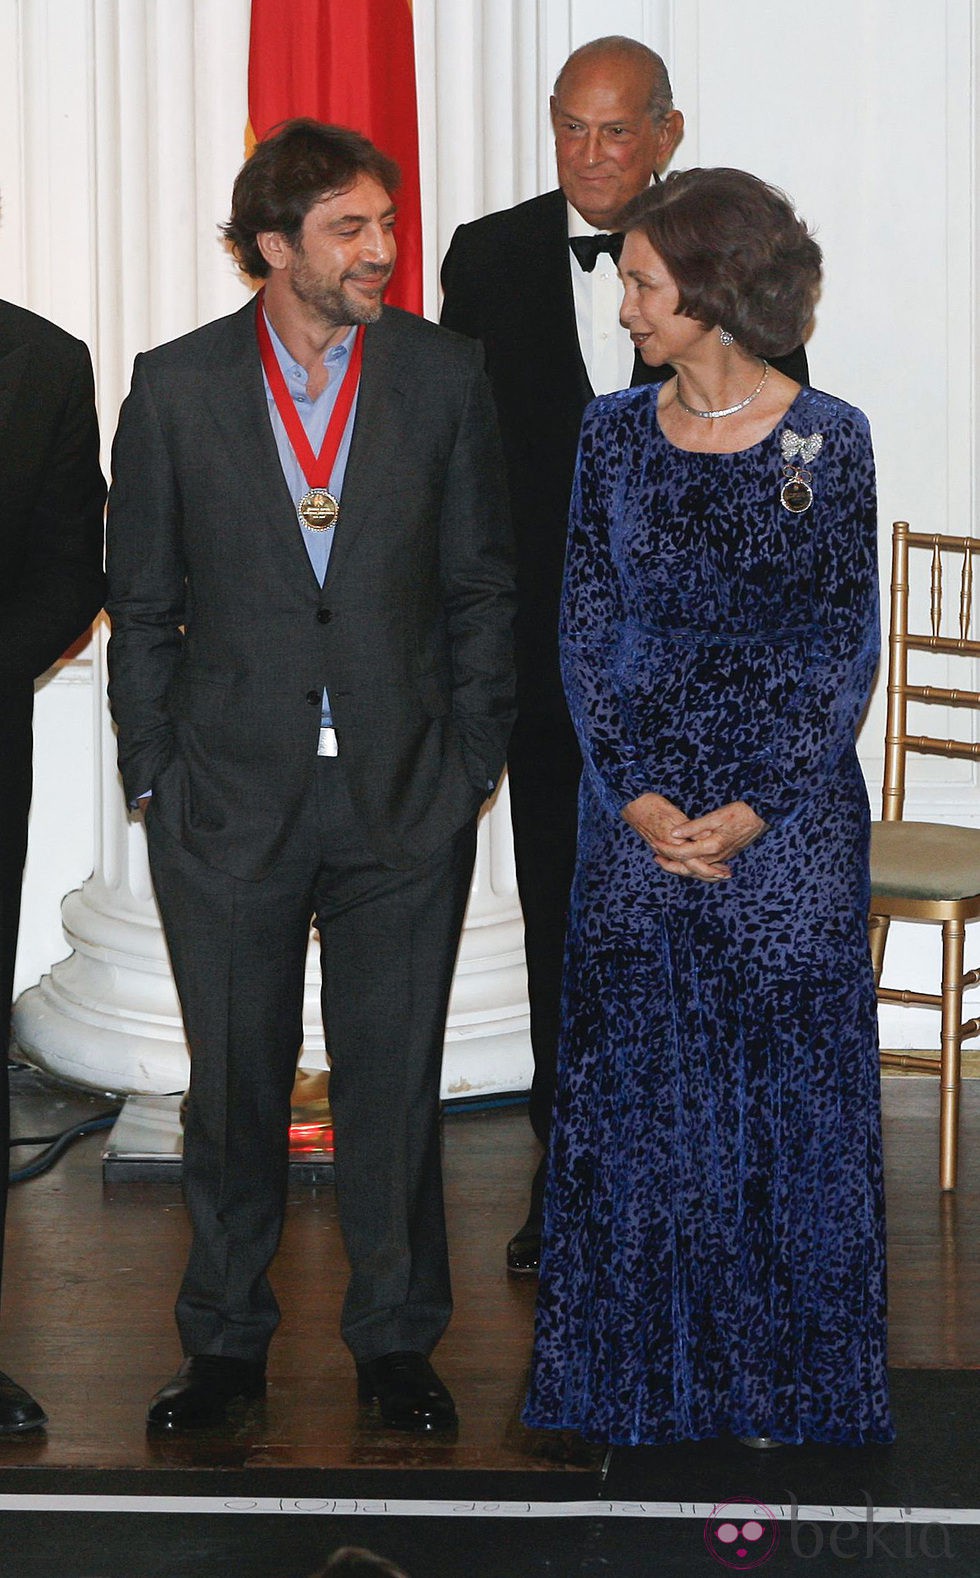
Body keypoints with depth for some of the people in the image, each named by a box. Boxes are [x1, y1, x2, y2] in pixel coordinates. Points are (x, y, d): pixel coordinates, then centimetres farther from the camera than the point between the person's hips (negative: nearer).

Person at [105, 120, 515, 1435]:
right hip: (231, 797, 0)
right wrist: (154, 775, 1)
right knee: (233, 1080, 9)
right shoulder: (175, 387, -1)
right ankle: (227, 1341, 25)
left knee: (396, 1079, 6)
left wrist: (471, 761, 2)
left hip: (404, 798, 0)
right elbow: (143, 606, 4)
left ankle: (397, 1339, 22)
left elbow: (481, 587, 6)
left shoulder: (443, 376, 1)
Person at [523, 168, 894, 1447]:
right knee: (634, 1093, 6)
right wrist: (641, 798, -8)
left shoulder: (828, 440, -4)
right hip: (640, 808, 2)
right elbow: (586, 635, 3)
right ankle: (647, 1380, 19)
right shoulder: (616, 434, 4)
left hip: (791, 820, -2)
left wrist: (754, 810, -12)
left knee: (787, 1093, 3)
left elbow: (846, 649, -4)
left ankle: (781, 1383, 17)